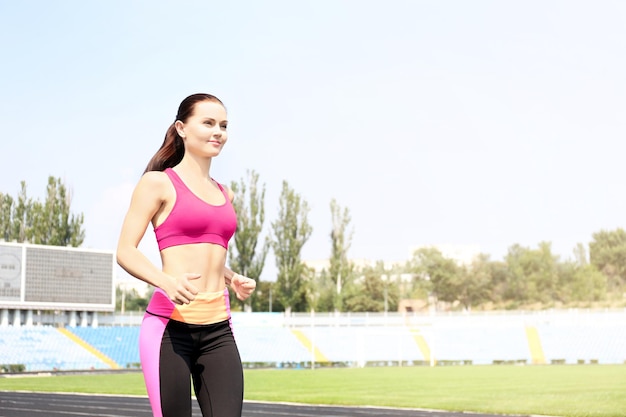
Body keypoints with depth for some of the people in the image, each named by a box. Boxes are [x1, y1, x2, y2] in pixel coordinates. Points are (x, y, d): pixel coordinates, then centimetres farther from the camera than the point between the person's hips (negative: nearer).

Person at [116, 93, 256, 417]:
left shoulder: (224, 195, 19)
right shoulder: (158, 183, 1)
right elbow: (125, 251, -6)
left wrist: (233, 280, 9)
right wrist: (166, 282, -23)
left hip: (218, 330, 5)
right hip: (170, 325, -5)